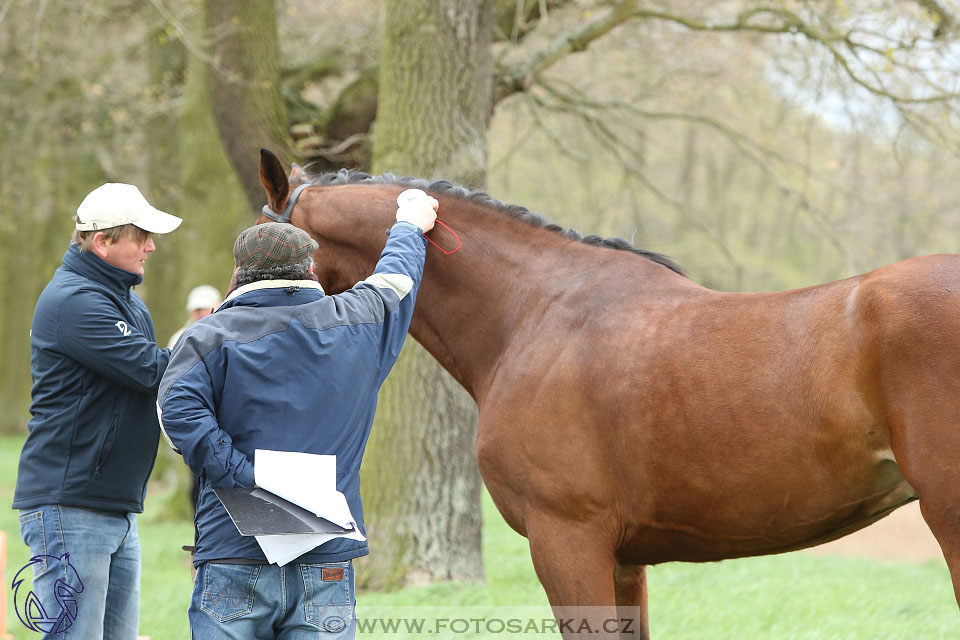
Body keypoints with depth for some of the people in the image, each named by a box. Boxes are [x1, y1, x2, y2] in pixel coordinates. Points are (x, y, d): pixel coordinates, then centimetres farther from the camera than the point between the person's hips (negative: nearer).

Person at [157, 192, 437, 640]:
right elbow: (397, 276, 29)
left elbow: (178, 408, -18)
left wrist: (242, 476, -15)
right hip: (327, 565, 2)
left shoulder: (210, 336, 0)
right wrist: (409, 227, 49)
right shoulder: (356, 322, 8)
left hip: (235, 556, -2)